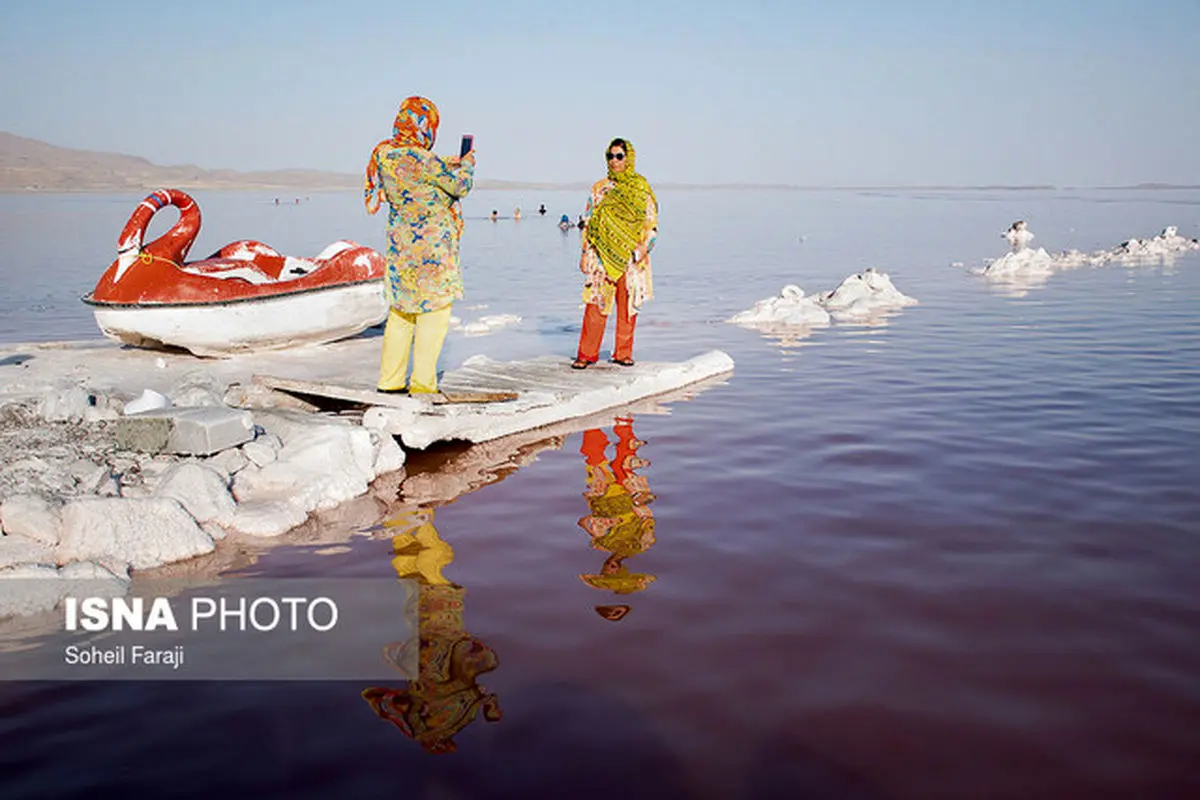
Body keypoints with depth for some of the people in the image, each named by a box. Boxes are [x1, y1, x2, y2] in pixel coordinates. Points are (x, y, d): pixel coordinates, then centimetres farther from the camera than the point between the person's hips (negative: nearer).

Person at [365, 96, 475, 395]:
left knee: (402, 311, 16)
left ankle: (390, 379, 23)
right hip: (429, 249, -9)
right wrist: (467, 165, 7)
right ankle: (422, 384, 1)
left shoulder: (386, 154, 4)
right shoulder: (418, 158, -21)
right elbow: (460, 185, -12)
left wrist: (451, 163, 24)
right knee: (434, 311, -1)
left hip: (402, 245, 9)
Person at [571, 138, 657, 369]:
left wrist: (644, 246, -9)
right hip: (603, 255, 0)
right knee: (596, 304, -4)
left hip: (631, 257, 0)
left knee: (628, 305, 2)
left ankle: (623, 353, 12)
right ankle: (586, 354, 2)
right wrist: (586, 252, 3)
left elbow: (652, 222, 5)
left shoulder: (642, 188, 6)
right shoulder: (599, 188, 8)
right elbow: (588, 222, 10)